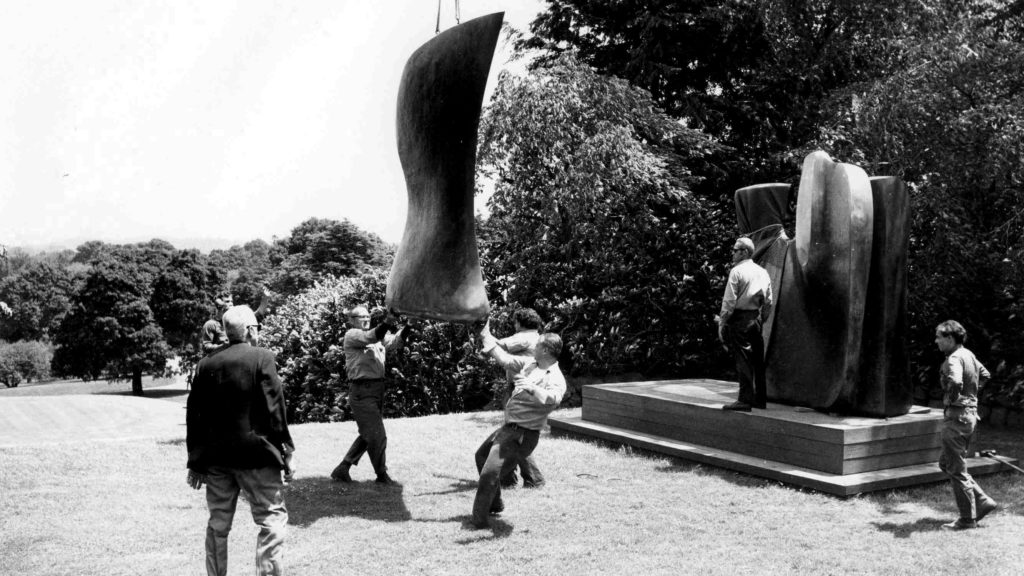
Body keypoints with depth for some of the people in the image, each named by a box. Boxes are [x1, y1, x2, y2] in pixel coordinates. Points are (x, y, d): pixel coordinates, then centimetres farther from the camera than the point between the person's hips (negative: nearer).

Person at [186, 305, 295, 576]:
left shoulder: (206, 364, 6)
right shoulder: (261, 358, -8)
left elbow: (194, 416, 7)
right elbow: (274, 409, -11)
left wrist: (196, 462, 13)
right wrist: (285, 453, -4)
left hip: (215, 457, 5)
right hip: (255, 453, -5)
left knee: (218, 526, 14)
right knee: (273, 519, 3)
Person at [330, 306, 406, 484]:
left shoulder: (378, 335, 17)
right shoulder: (351, 335, -5)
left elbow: (393, 341, 2)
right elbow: (370, 337, -24)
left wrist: (406, 328, -19)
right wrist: (388, 322, -41)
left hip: (377, 389, 8)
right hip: (361, 391, -8)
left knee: (367, 435, 15)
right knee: (377, 436, -5)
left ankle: (342, 469, 24)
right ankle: (382, 475, 9)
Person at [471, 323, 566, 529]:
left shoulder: (555, 379, -22)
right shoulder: (530, 363, 4)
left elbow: (553, 398, -42)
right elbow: (505, 359, 16)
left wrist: (532, 388, -61)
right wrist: (486, 337, 19)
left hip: (522, 435, -10)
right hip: (508, 427, 10)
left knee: (490, 473, -20)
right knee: (481, 456, 29)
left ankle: (479, 519, -3)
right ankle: (495, 504, 44)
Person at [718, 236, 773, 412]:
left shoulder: (737, 271, -10)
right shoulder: (763, 272, 12)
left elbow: (729, 301, -13)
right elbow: (768, 302, 12)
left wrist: (722, 324, -8)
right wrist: (760, 319, 20)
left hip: (739, 318, -7)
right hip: (756, 319, 7)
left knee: (743, 360, -6)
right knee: (757, 359, 11)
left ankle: (745, 400, -6)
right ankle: (760, 399, 17)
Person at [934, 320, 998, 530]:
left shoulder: (954, 358, -18)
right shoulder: (968, 354, 11)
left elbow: (956, 382, -38)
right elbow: (984, 375, 28)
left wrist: (951, 400, -20)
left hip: (956, 417, -10)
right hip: (970, 415, 10)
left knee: (956, 470, 1)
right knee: (945, 463, 19)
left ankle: (968, 519, 10)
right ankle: (983, 502, 18)